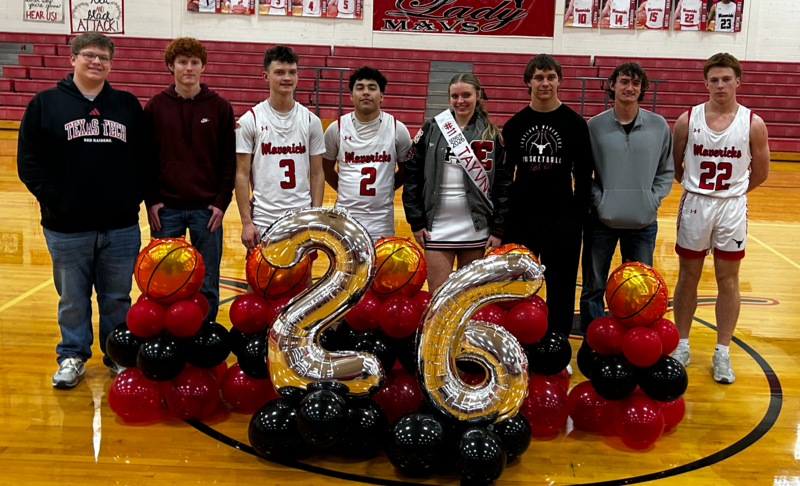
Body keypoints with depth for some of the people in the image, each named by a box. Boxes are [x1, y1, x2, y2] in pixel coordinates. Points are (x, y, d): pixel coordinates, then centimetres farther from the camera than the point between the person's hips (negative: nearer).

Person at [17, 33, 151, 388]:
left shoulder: (128, 105, 9)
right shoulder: (46, 103, 3)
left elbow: (144, 159, 9)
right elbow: (29, 160, 0)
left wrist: (136, 197, -1)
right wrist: (53, 200, -8)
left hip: (121, 226, 2)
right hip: (67, 228, -1)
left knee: (118, 298, 12)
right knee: (73, 299, 11)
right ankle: (72, 357, 28)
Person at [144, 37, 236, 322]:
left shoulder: (220, 107, 1)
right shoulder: (156, 107, 4)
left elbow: (229, 160, 2)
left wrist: (221, 201, -5)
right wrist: (151, 200, -3)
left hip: (206, 208, -1)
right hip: (165, 209, 1)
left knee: (207, 285, 6)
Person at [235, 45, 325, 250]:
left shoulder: (311, 121, 6)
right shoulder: (249, 120, -1)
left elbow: (317, 174, 8)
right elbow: (242, 175, -2)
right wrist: (246, 222, -8)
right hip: (262, 222, -2)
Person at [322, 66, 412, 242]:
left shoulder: (397, 129, -1)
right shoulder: (336, 128, 0)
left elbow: (406, 170, 11)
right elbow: (326, 169, 13)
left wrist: (385, 188, 9)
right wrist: (344, 189, 10)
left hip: (382, 221, 0)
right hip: (345, 217, 0)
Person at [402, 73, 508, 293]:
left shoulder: (491, 135, 2)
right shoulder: (431, 129, 2)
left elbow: (503, 183, 2)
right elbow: (412, 175, 2)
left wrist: (498, 229, -2)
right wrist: (416, 222, -2)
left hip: (476, 228, 1)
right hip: (437, 227, 0)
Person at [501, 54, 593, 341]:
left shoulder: (575, 124, 0)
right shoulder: (515, 124, 4)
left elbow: (583, 176, 2)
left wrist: (578, 216, -5)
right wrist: (502, 218, 2)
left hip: (562, 220, -1)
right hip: (521, 220, 2)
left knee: (561, 288, 7)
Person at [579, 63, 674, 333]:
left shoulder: (659, 126, 3)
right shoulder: (595, 126, -1)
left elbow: (666, 170, 9)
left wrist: (654, 199, -3)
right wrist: (597, 199, -9)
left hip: (643, 222, 1)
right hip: (601, 220, -1)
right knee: (593, 288, 7)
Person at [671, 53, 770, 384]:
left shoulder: (753, 124, -5)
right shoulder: (688, 120, -4)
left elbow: (760, 173, 4)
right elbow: (674, 165, 6)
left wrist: (731, 192, 8)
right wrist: (698, 187, 6)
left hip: (732, 208, 0)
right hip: (694, 205, 0)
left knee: (728, 280, 7)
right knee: (688, 277, 9)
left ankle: (722, 353, 17)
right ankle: (682, 344, 22)